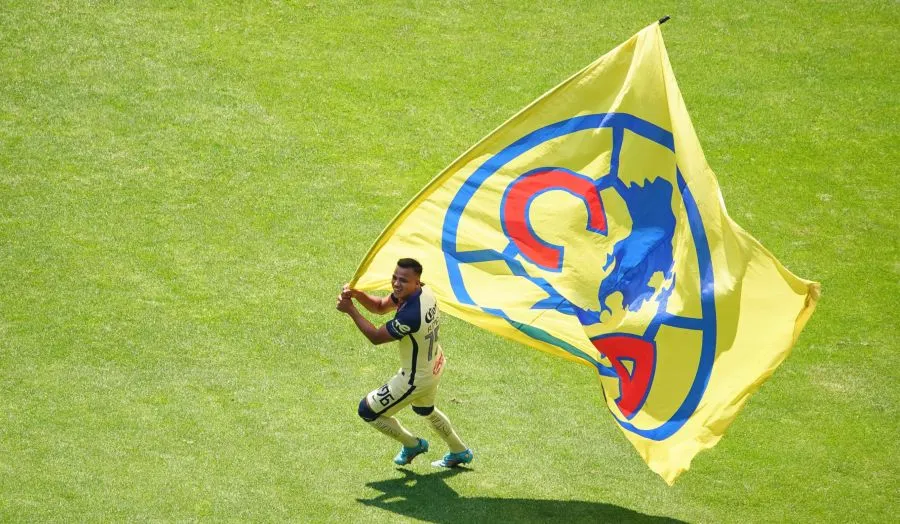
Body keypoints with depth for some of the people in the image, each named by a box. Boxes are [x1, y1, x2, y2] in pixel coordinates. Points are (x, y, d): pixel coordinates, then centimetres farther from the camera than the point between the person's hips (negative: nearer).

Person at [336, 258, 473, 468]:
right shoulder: (424, 291, -11)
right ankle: (459, 452, 53)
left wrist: (350, 310, -18)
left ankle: (412, 444, 27)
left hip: (416, 378, -9)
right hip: (435, 366, 9)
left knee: (368, 410, 8)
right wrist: (357, 294, -16)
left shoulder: (410, 315, -39)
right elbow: (380, 306, 1)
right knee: (425, 410, 36)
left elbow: (376, 337, -23)